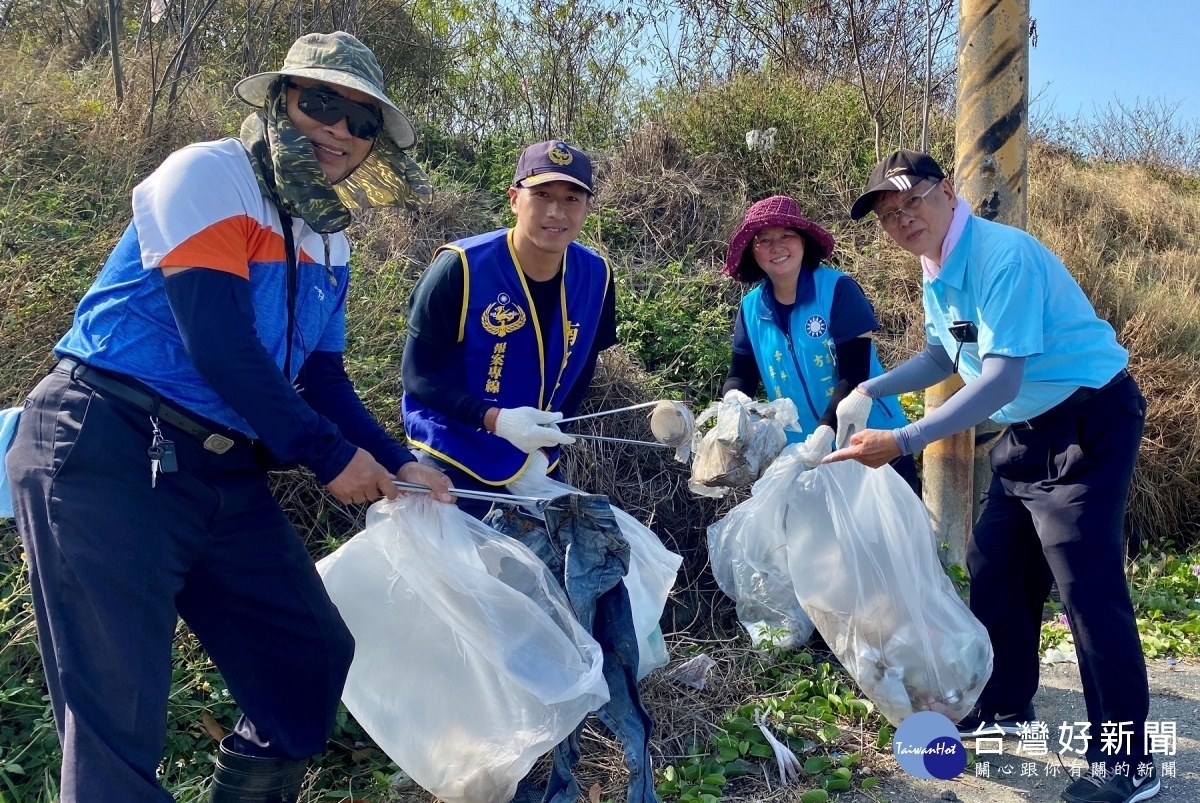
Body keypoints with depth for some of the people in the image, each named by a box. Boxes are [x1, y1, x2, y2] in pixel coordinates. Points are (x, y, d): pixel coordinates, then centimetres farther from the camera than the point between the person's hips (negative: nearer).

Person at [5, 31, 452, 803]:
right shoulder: (211, 175, -10)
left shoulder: (329, 244, 14)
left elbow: (323, 380, 17)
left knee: (314, 660, 11)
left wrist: (399, 464, 3)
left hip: (226, 475, 8)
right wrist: (330, 455, -16)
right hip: (108, 456, -8)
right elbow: (217, 345, -21)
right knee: (119, 713, -7)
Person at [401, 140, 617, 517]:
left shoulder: (595, 276, -6)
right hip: (454, 467, -4)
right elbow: (418, 374, -16)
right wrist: (494, 419, -29)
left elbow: (579, 373, 5)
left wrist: (545, 448, -4)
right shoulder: (460, 268, -19)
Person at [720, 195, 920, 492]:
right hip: (804, 450, 4)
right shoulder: (751, 308, 0)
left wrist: (826, 430, -32)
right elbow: (740, 375, 5)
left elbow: (855, 375, -18)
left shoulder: (838, 290, -13)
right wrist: (733, 396, -20)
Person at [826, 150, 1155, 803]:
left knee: (1087, 582, -10)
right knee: (993, 565, 13)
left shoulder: (1002, 256, -24)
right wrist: (868, 391, 5)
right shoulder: (936, 271, 4)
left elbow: (1001, 381, -31)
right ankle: (1005, 707, 30)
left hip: (1090, 419, -9)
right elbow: (942, 358, 18)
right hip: (1030, 427, 9)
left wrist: (901, 442, -34)